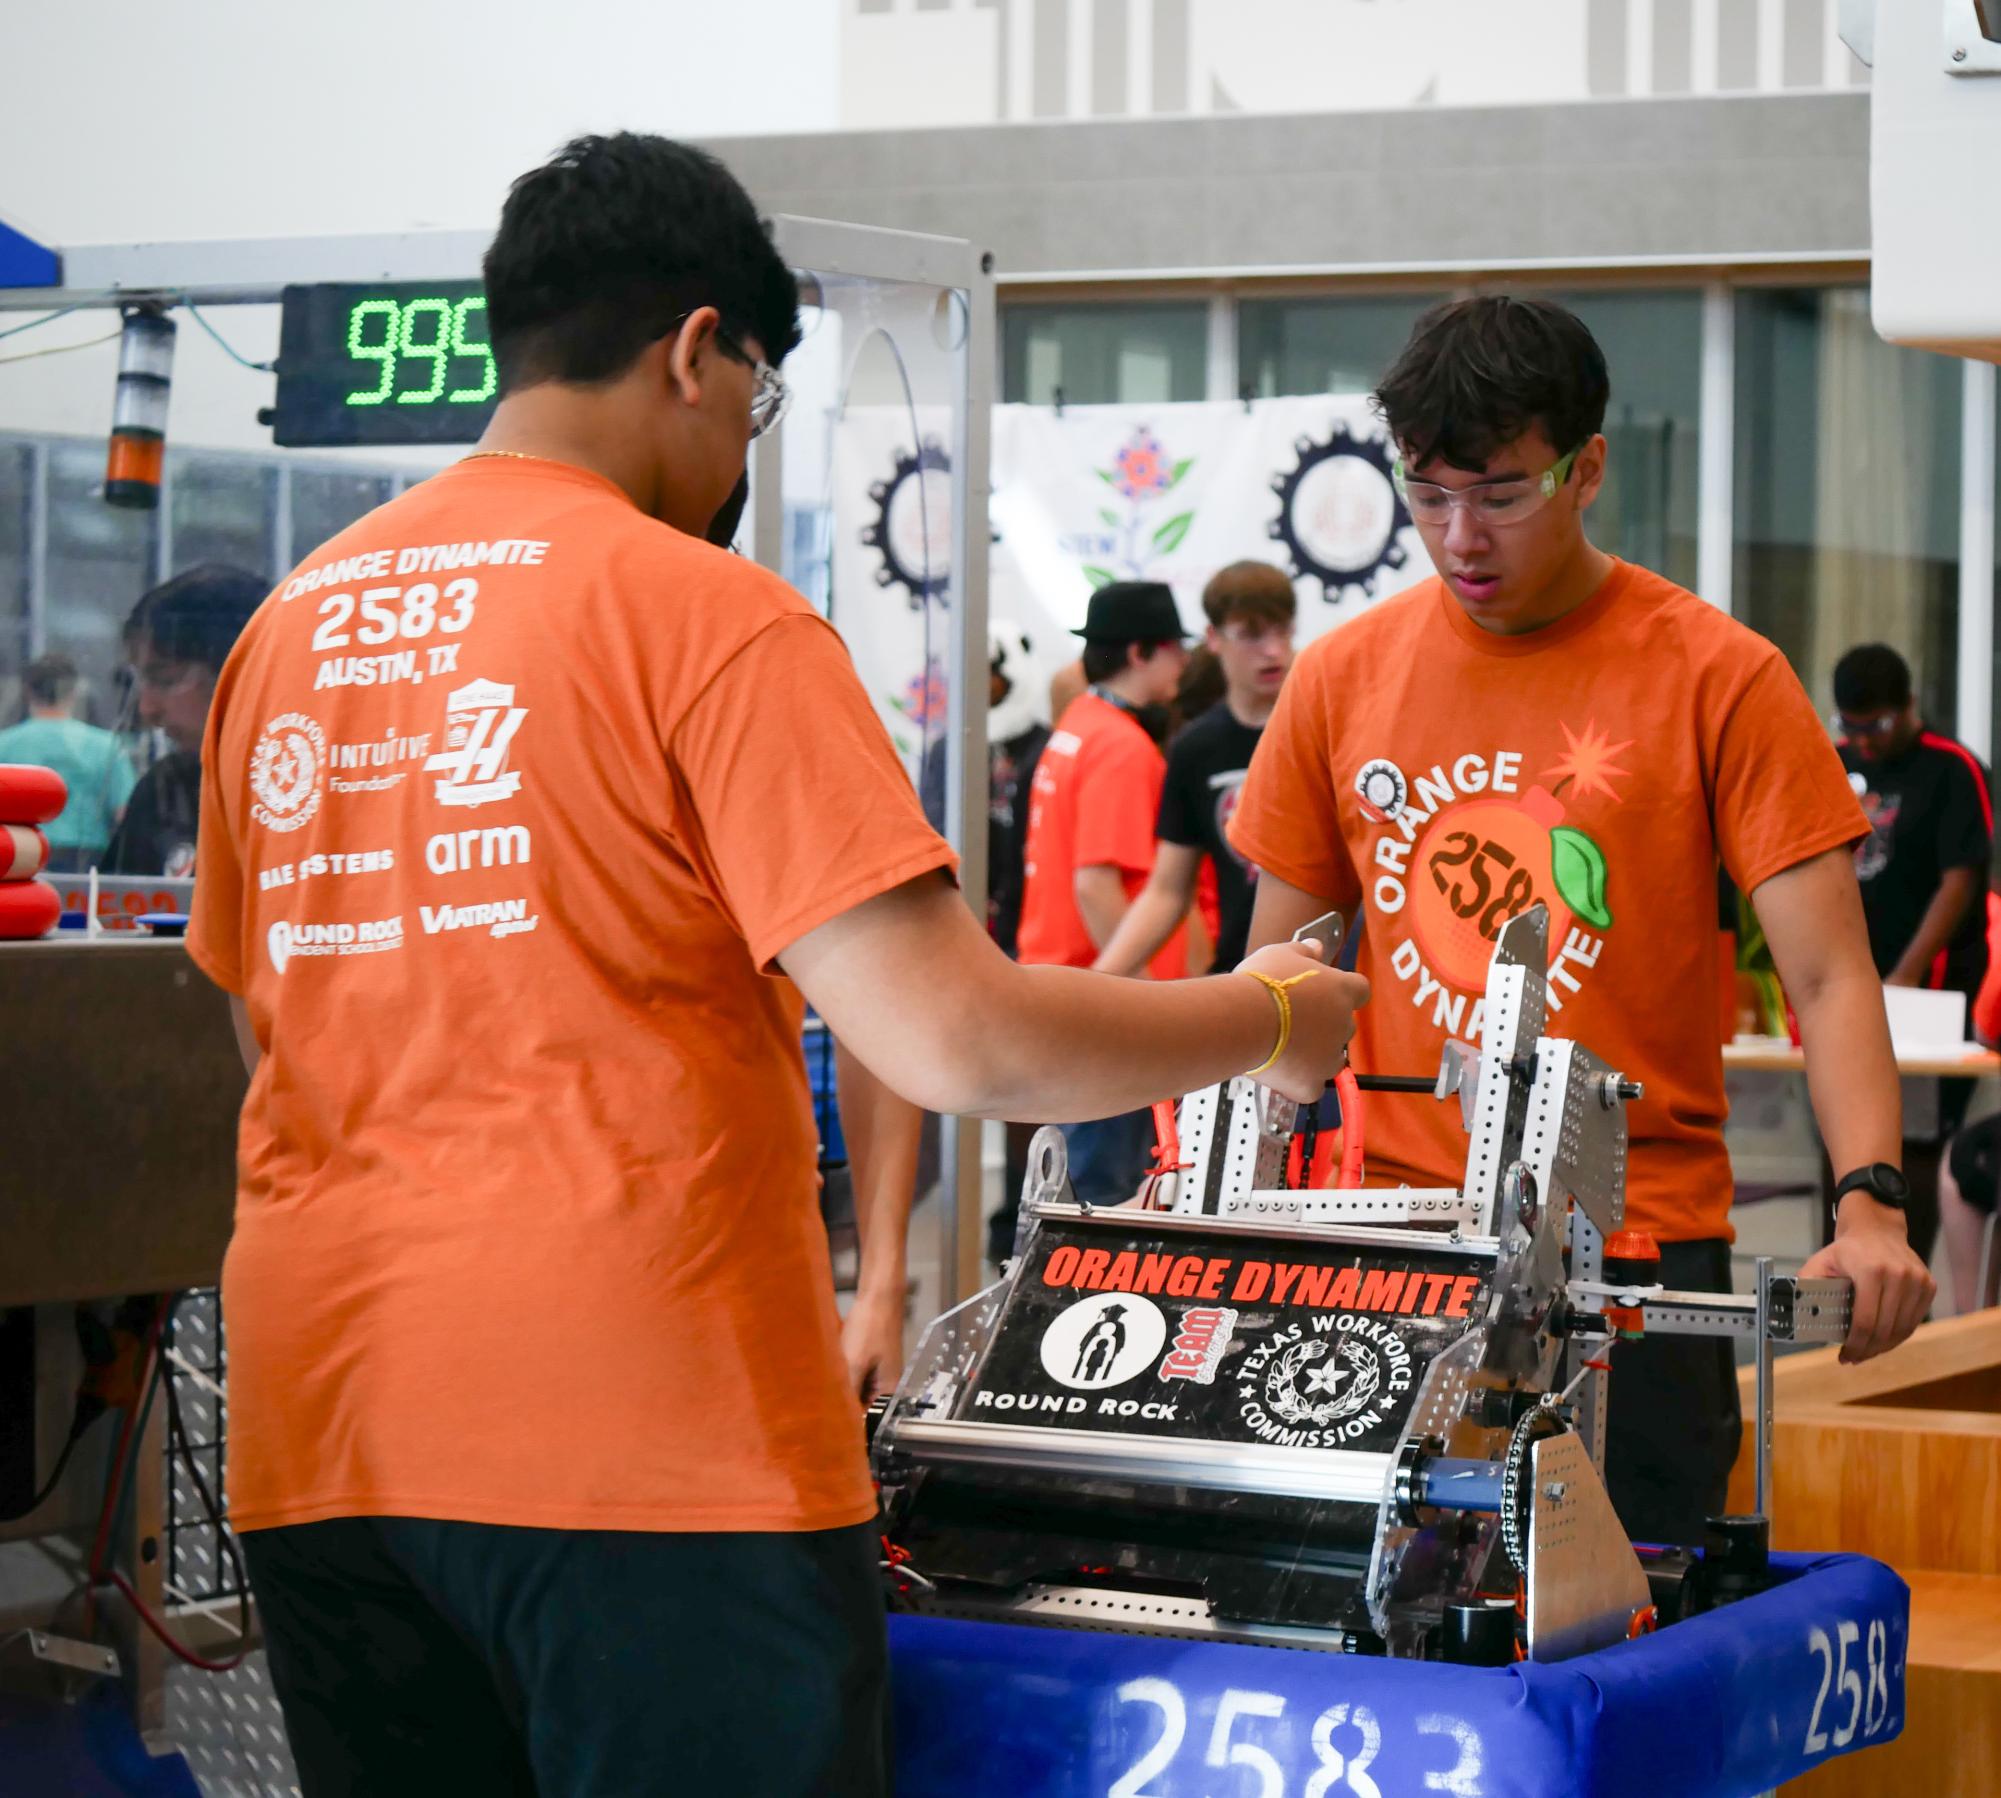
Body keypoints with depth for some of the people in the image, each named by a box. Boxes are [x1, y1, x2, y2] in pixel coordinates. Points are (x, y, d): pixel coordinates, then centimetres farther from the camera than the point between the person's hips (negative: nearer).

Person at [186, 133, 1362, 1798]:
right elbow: (955, 1044, -14)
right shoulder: (705, 613, -8)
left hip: (316, 1427, 7)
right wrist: (1272, 1018, 2)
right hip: (640, 1433, -6)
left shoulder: (287, 627, 11)